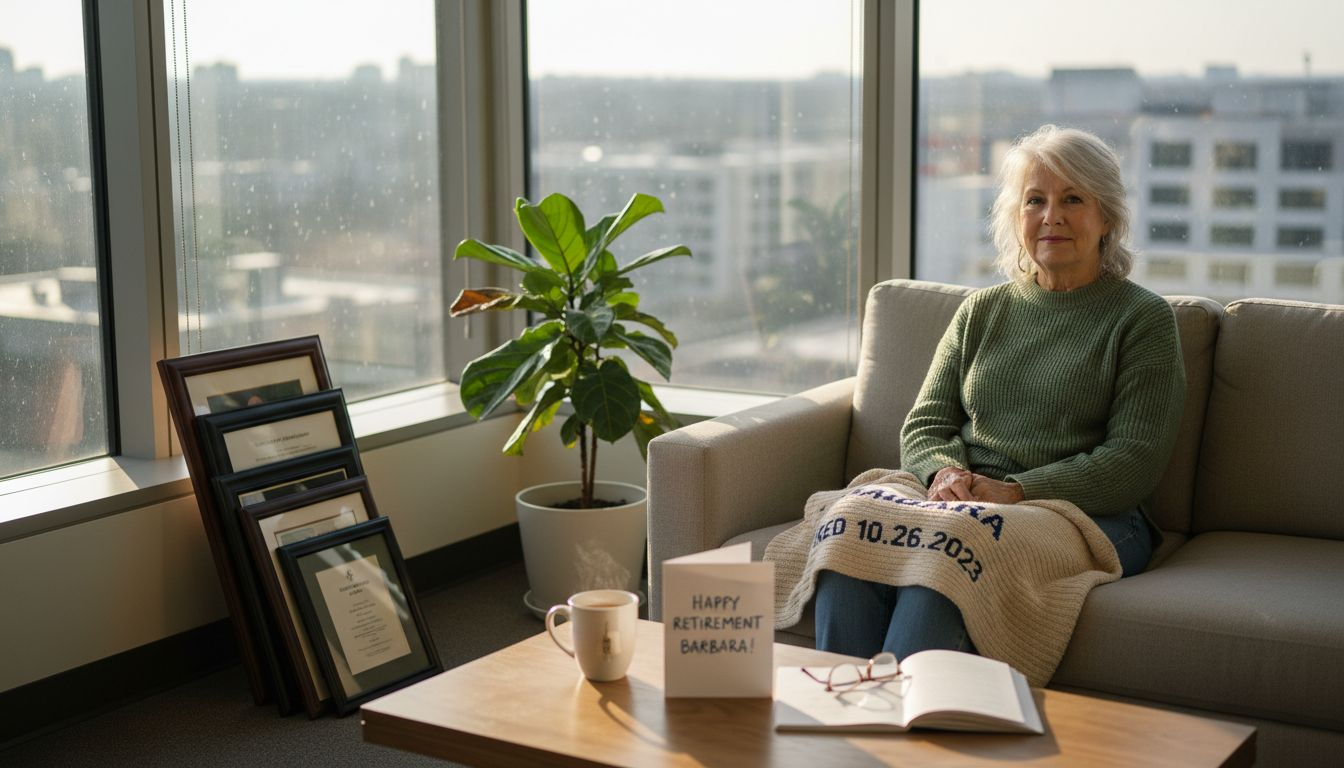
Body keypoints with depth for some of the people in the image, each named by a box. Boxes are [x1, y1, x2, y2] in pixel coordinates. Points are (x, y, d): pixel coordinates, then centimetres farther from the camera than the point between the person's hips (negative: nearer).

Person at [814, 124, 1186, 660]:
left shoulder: (1143, 318, 7)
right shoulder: (981, 311, 21)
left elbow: (1136, 460, -3)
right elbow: (924, 424, 17)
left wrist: (1015, 491, -14)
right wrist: (946, 474, -8)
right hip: (961, 504, 4)